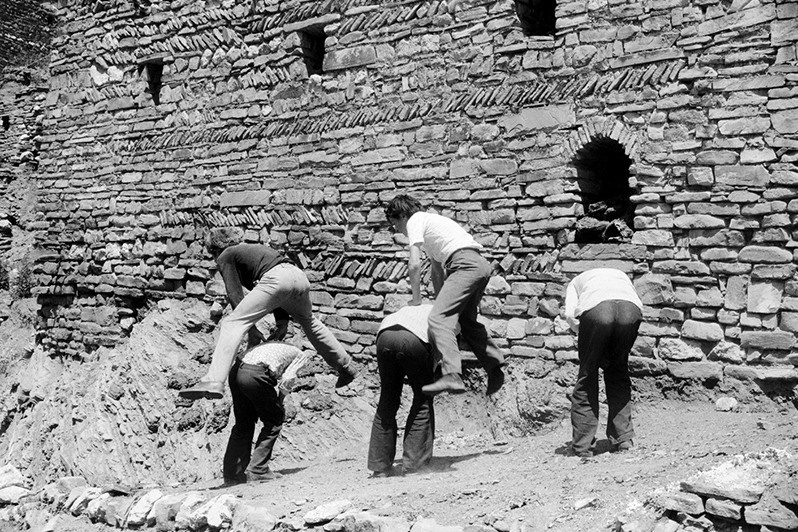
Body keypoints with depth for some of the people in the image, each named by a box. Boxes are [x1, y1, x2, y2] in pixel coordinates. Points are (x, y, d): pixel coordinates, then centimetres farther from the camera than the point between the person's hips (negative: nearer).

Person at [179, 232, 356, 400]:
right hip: (299, 276, 8)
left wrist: (251, 329, 2)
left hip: (277, 280, -8)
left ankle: (213, 382, -26)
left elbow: (235, 294, 4)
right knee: (309, 321, 33)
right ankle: (346, 368, 43)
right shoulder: (250, 250, 39)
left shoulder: (224, 257, 19)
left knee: (232, 323, -8)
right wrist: (282, 322, 21)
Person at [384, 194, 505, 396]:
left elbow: (414, 265, -5)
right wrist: (439, 302, 29)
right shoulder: (429, 221, 32)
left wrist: (416, 298, 5)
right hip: (481, 265, 10)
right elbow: (437, 269, 32)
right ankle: (495, 368, 28)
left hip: (465, 264, -10)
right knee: (467, 321, 24)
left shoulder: (415, 221, 4)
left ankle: (451, 377, -34)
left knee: (438, 318, -19)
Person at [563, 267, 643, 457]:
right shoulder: (621, 275, 44)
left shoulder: (577, 281, 36)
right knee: (618, 372, 21)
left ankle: (582, 445, 11)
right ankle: (623, 439, 21)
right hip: (631, 308, 2)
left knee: (588, 375, 11)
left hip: (595, 308, -2)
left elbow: (570, 315, 14)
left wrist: (586, 336, 25)